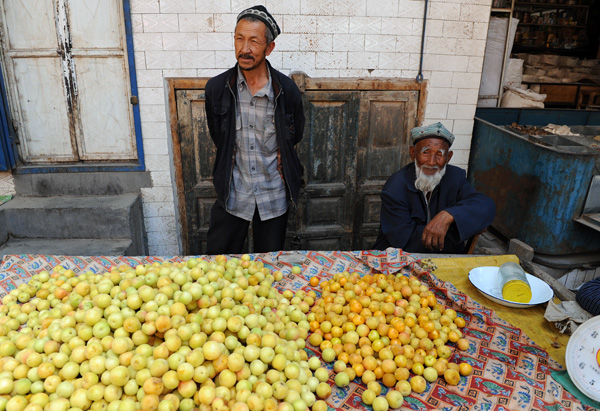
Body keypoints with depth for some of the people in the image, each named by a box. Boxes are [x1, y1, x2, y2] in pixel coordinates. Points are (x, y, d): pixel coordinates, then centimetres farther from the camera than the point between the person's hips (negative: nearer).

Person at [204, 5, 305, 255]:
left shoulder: (286, 90, -9)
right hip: (232, 194, 1)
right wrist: (231, 162, 6)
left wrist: (280, 160, 1)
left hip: (274, 195, 0)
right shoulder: (217, 88, -6)